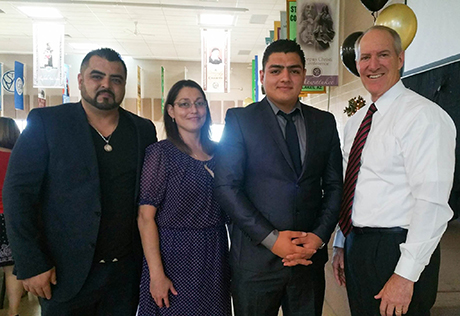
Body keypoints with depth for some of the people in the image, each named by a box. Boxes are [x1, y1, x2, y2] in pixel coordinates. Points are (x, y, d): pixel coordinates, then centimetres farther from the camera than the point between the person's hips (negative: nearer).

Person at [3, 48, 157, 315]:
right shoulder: (45, 122, -5)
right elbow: (18, 192, -8)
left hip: (126, 273, 3)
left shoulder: (144, 130, 3)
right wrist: (32, 265, -11)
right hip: (66, 276, -2)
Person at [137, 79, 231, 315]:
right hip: (175, 257, -5)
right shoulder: (161, 152, -10)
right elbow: (145, 217, -13)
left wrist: (232, 258, 6)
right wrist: (157, 274, -18)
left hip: (215, 255, 5)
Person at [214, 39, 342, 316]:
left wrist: (319, 236, -5)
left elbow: (334, 186, 8)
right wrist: (271, 238, -14)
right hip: (256, 256, -3)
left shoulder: (325, 122, 8)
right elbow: (226, 186, -10)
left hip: (309, 255, 3)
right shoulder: (239, 119, -3)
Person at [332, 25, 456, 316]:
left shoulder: (423, 115, -14)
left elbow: (432, 203, -20)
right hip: (356, 246, 7)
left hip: (396, 249, -7)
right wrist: (341, 245, 15)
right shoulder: (356, 122, 10)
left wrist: (405, 275, -21)